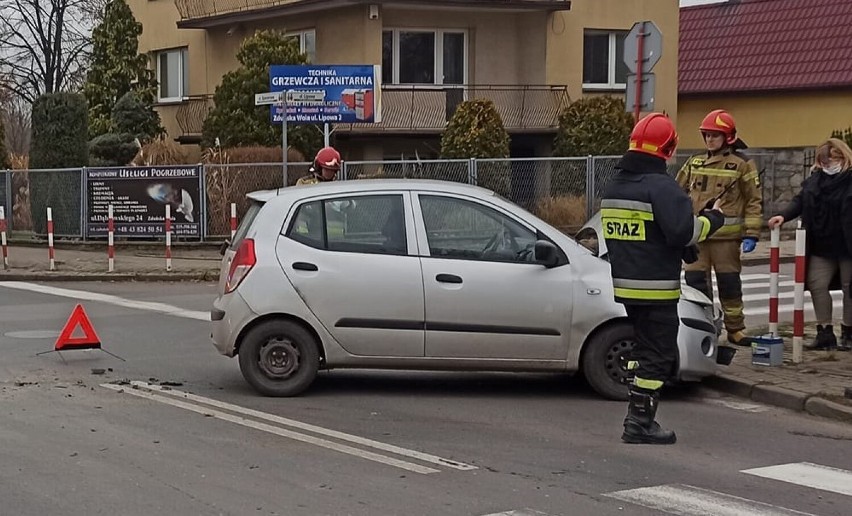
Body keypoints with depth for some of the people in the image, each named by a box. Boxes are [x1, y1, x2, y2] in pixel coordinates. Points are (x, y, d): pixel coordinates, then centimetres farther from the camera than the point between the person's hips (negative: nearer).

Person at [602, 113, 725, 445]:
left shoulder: (614, 187, 12)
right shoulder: (661, 187, -16)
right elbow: (683, 232, -22)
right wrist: (712, 219, -5)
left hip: (625, 285, 8)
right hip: (656, 288, -8)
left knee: (643, 348, 19)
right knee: (658, 355, -1)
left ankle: (637, 416, 22)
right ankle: (640, 423, -2)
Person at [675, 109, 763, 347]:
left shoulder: (741, 165, -2)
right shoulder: (694, 163, 11)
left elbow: (754, 201, -2)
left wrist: (751, 234, -8)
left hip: (726, 235, -4)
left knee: (729, 282, 4)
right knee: (696, 281, 3)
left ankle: (735, 328, 16)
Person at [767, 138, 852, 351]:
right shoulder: (815, 179, 7)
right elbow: (799, 201, 10)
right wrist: (784, 215, -7)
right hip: (821, 246, 5)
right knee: (817, 284, 1)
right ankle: (825, 332, 9)